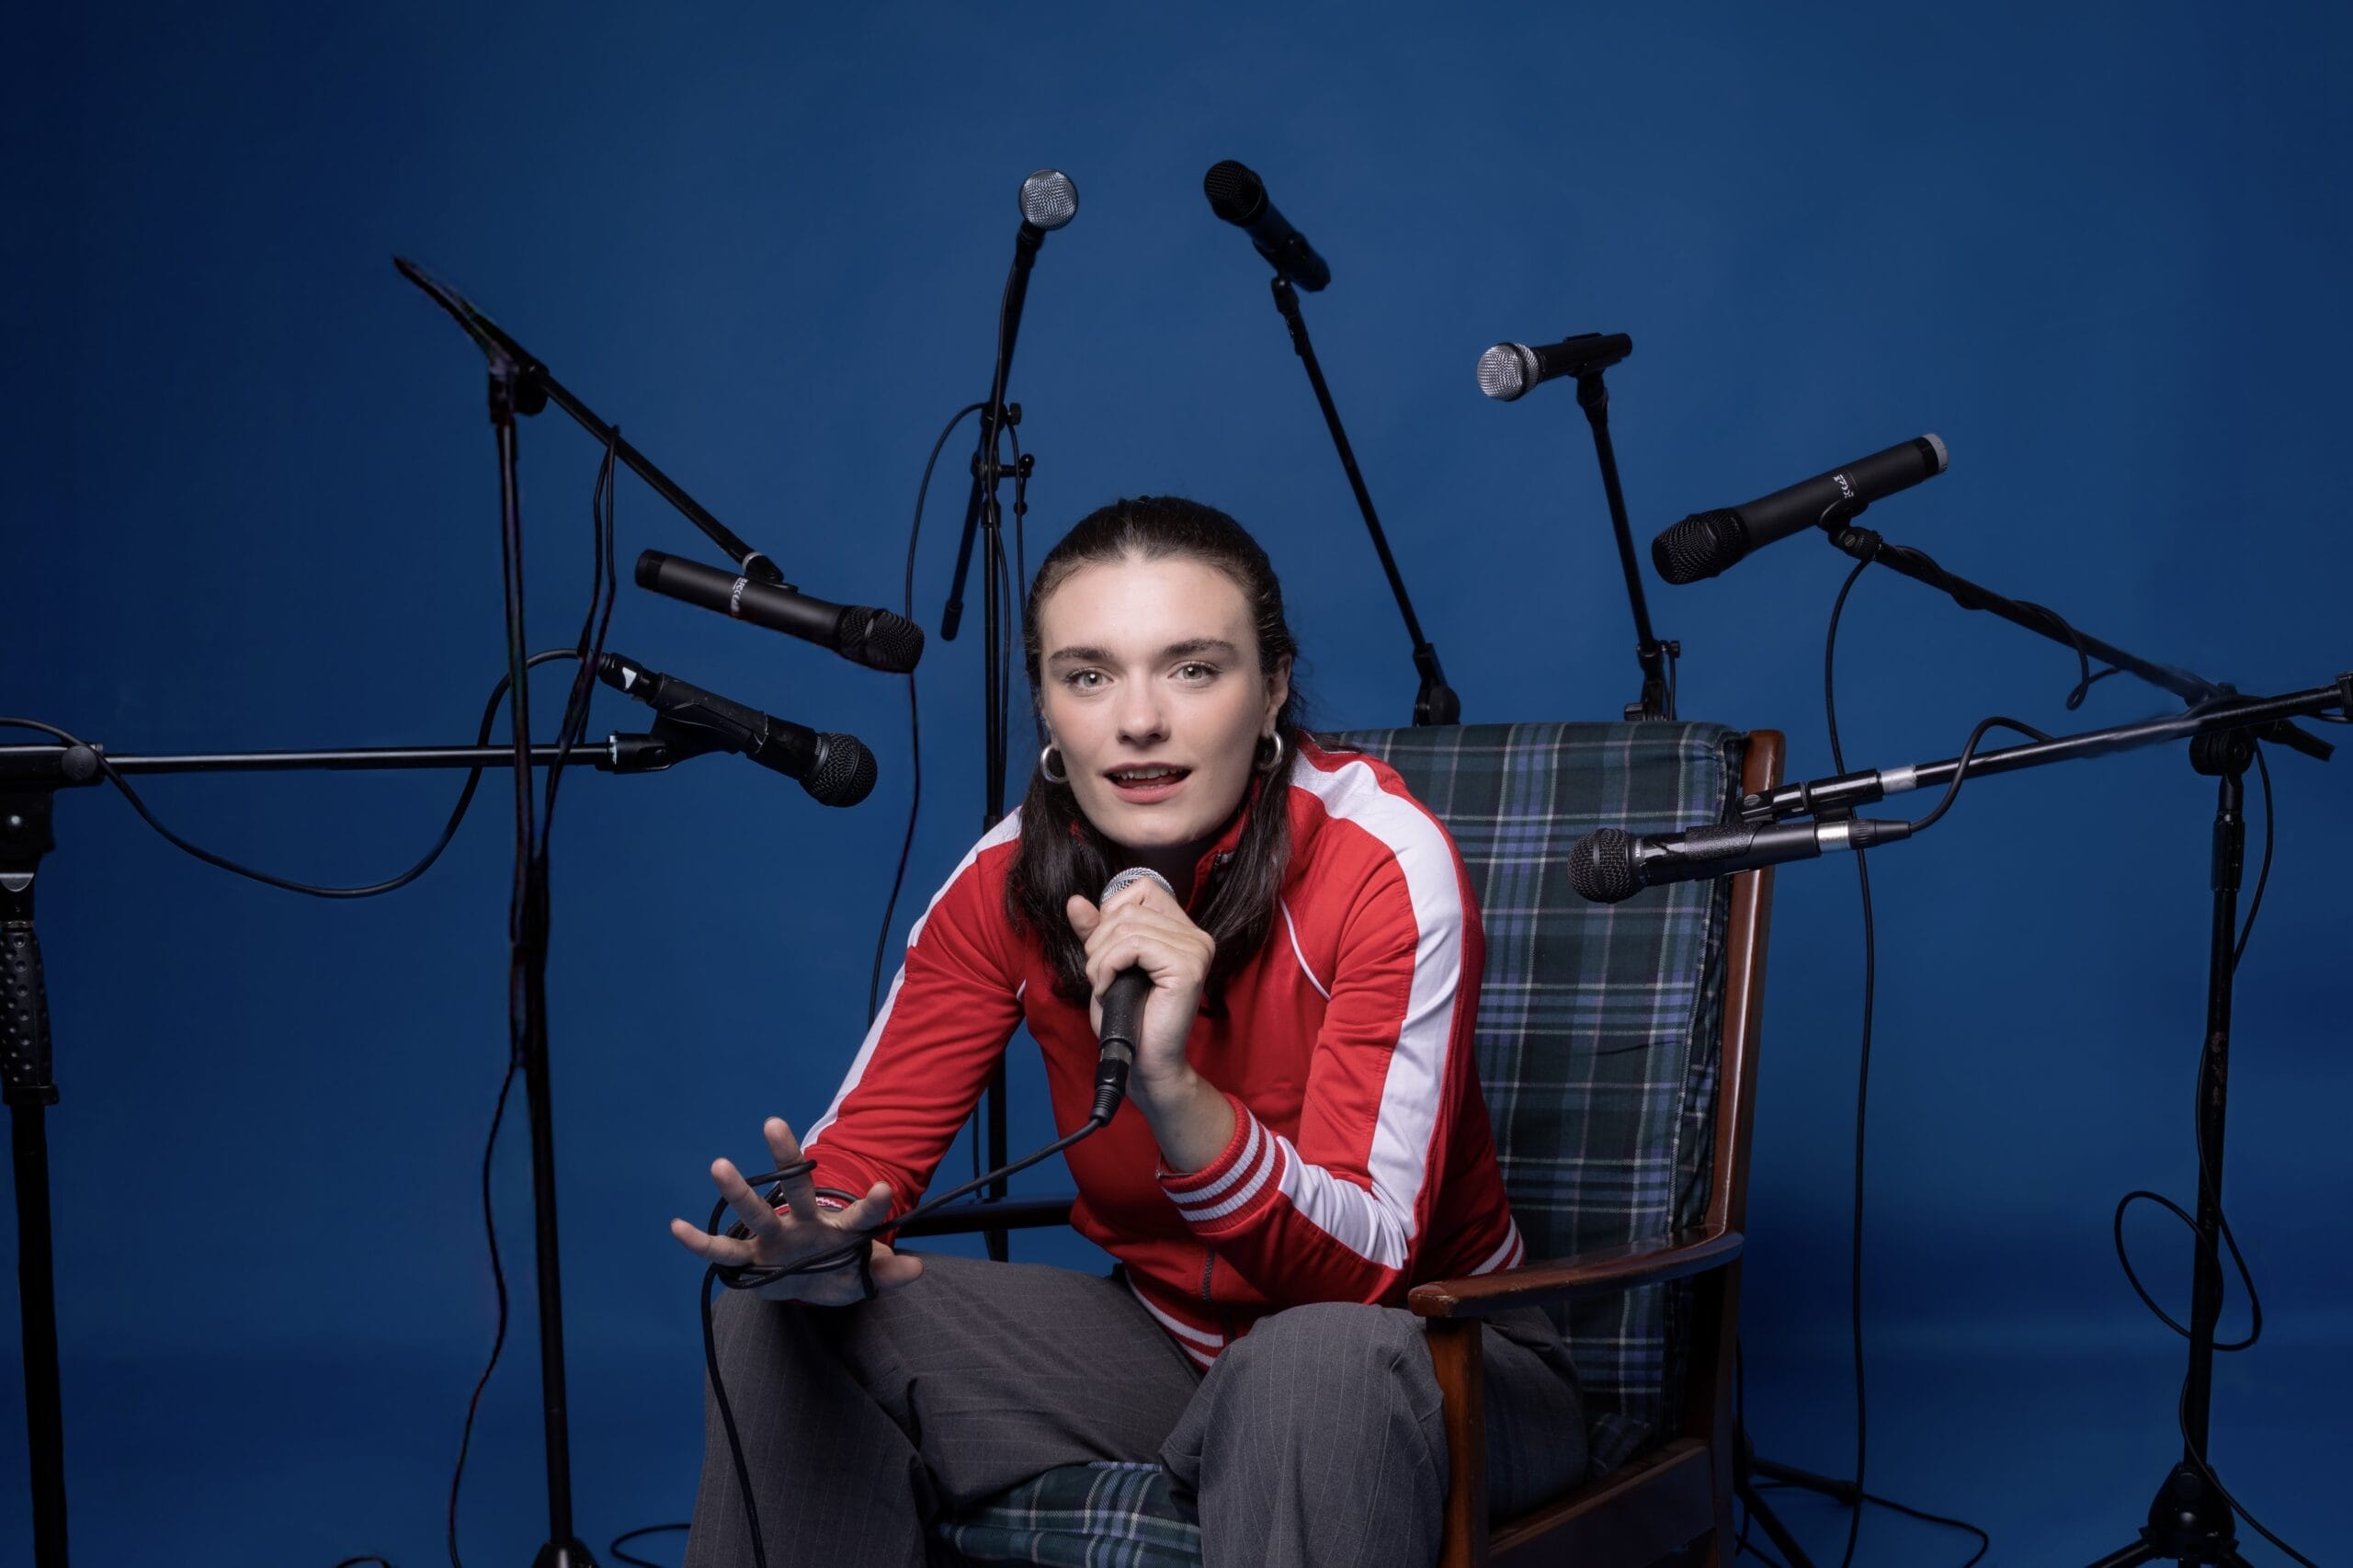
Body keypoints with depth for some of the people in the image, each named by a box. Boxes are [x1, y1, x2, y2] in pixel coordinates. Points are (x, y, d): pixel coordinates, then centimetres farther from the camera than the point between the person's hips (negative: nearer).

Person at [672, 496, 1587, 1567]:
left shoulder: (1383, 865, -23)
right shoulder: (1011, 878, -8)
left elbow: (1366, 1269, -27)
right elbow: (865, 1147, -11)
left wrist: (1171, 1089, -43)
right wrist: (814, 1236, -35)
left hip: (1436, 1361, -5)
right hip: (1167, 1337, 5)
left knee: (1323, 1359, -40)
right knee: (785, 1322, -11)